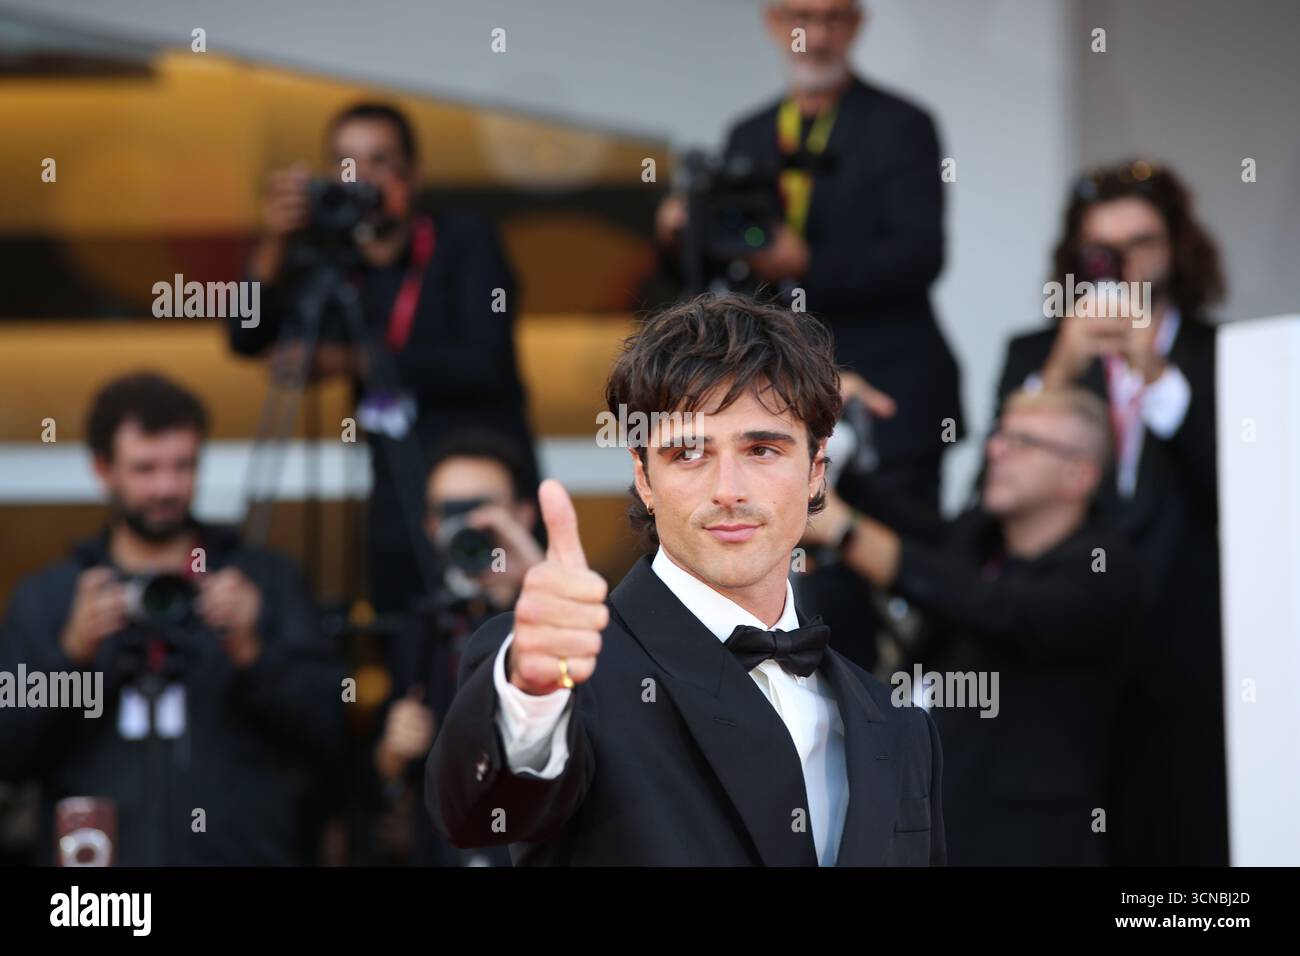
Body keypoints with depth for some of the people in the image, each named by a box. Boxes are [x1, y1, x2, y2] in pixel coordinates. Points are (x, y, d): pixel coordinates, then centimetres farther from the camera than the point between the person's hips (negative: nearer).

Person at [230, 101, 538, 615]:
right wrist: (275, 241, -18)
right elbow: (247, 337, -3)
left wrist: (358, 361, -22)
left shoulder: (464, 242, -1)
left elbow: (485, 362, -14)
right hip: (398, 513, 3)